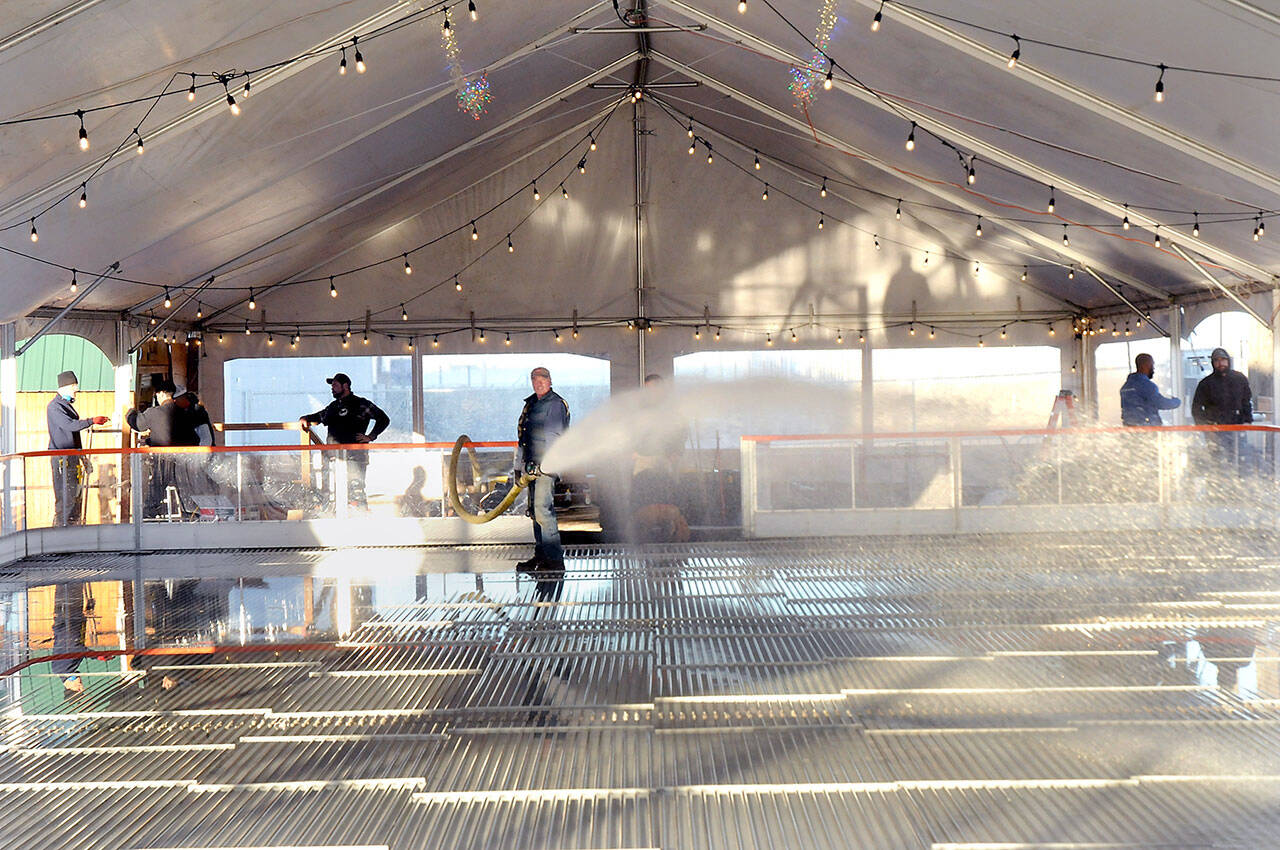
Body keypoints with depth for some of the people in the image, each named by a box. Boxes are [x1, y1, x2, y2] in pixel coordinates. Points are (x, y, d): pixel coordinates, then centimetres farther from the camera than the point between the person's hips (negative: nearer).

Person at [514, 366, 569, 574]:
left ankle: (555, 560, -15)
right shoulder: (531, 404, 21)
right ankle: (540, 555, 17)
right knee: (534, 510, 10)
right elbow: (522, 438, 24)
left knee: (542, 509, -15)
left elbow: (553, 437, -14)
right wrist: (518, 467, 22)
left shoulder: (555, 404, -5)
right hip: (533, 464, 9)